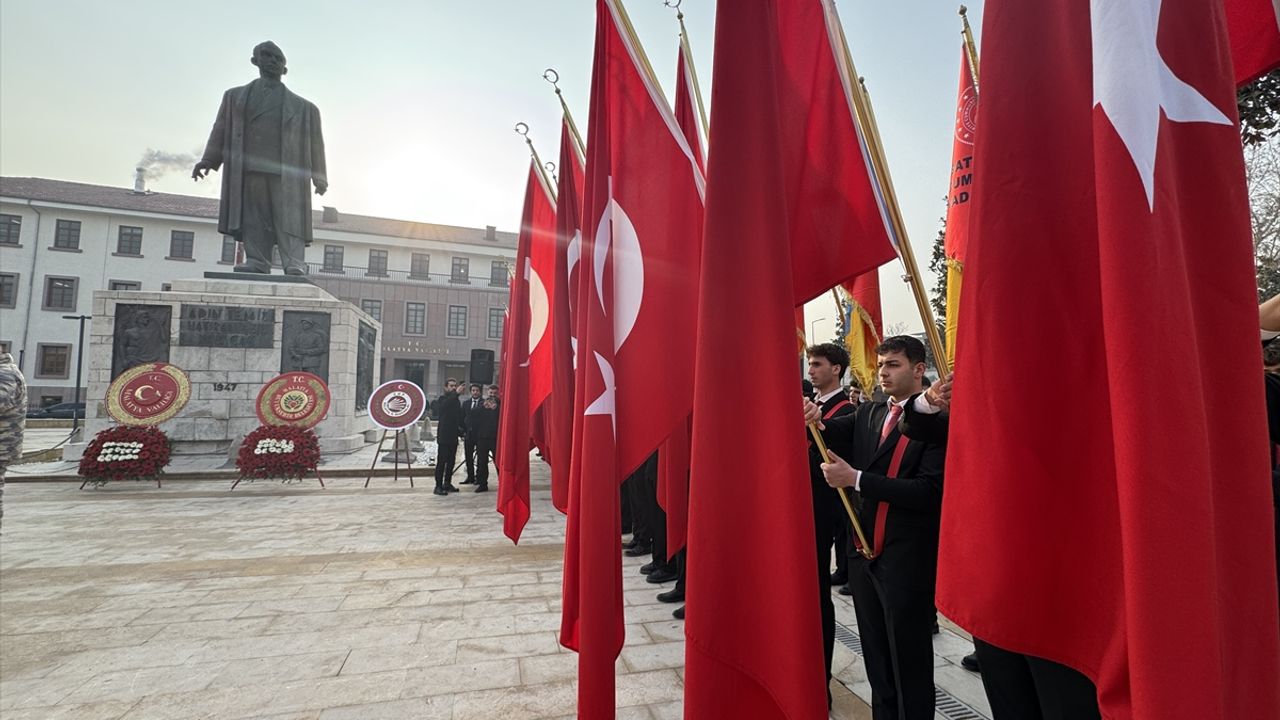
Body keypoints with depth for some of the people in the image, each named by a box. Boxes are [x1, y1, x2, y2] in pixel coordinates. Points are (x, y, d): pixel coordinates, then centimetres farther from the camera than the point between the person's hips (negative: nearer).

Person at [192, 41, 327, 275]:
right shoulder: (236, 96, 26)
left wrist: (319, 178, 1)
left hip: (285, 172, -3)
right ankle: (256, 262, -8)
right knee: (253, 218, -5)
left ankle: (294, 265, -21)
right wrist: (209, 159, 7)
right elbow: (221, 130, 19)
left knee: (289, 218, -13)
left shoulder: (303, 108, 18)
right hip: (248, 169, 3)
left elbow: (314, 144, 11)